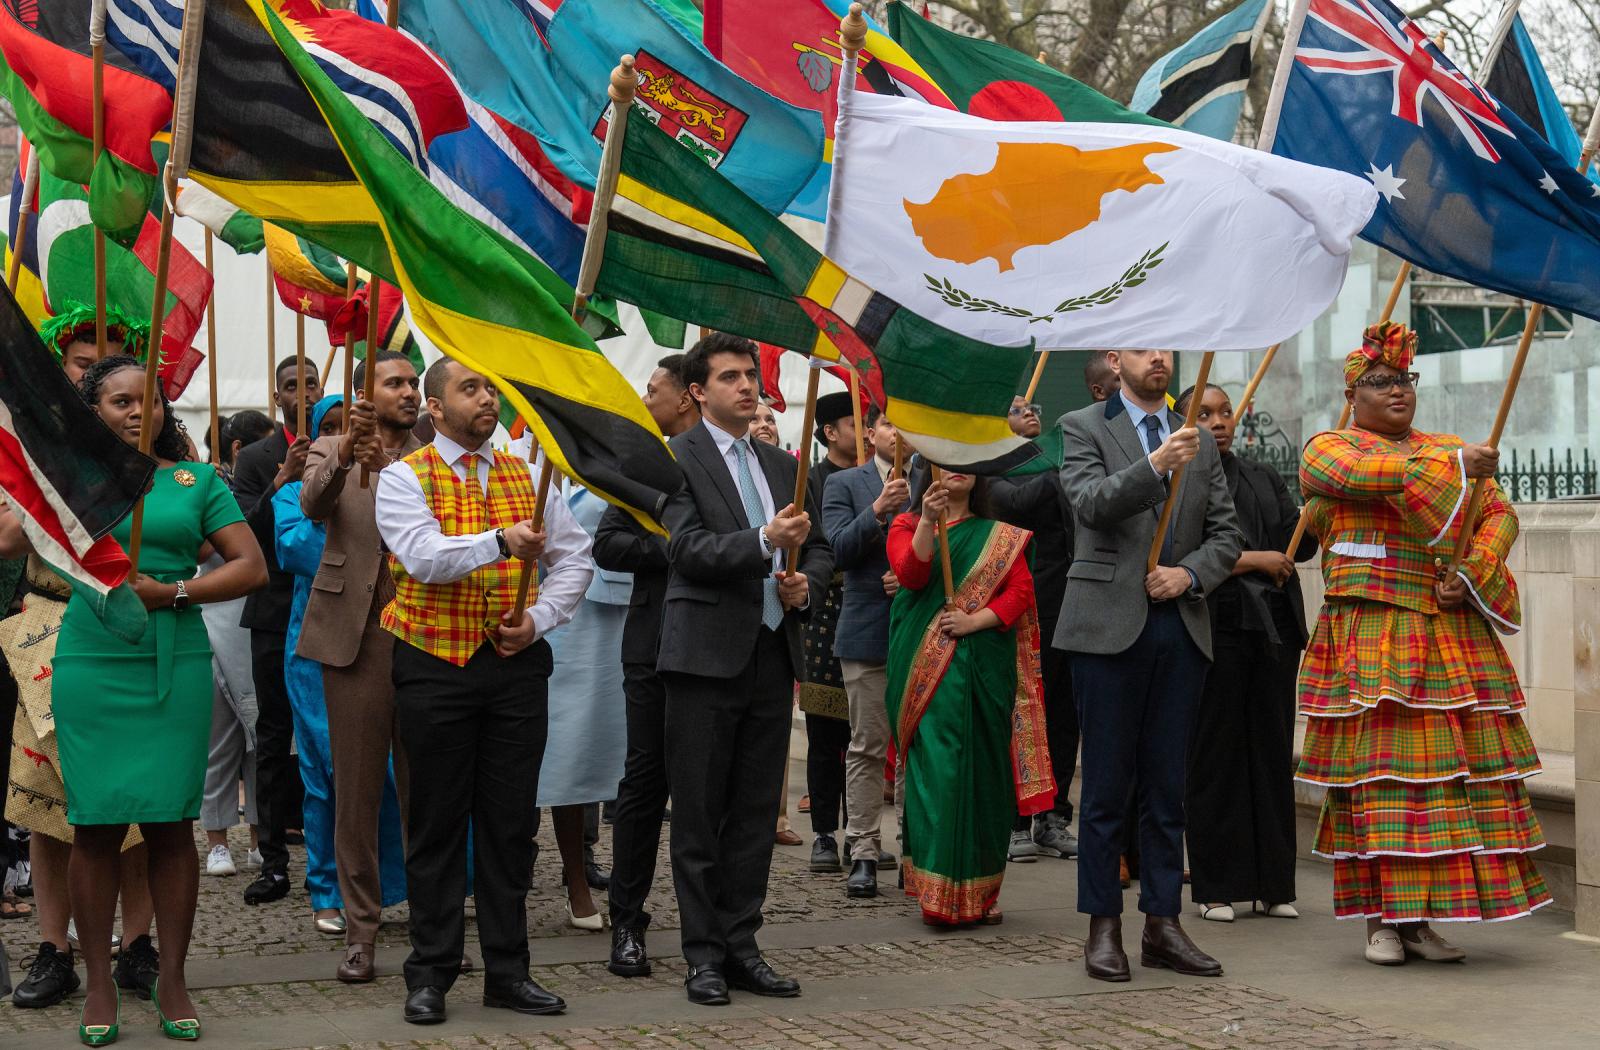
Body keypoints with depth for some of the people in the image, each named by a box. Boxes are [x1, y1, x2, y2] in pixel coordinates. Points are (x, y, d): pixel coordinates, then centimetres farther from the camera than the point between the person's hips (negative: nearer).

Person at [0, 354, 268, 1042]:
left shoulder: (196, 480, 10)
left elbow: (252, 566, 4)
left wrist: (173, 591, -7)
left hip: (176, 667, 1)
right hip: (91, 666, 0)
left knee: (170, 822, 1)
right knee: (95, 824, -1)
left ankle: (171, 980, 10)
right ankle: (99, 986, 8)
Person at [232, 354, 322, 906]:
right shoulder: (256, 459, 5)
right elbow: (247, 533, -8)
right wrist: (284, 479, -20)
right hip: (278, 616, 0)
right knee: (274, 737, 3)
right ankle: (274, 860, 7)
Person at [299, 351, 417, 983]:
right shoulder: (332, 451, 8)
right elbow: (313, 504, -13)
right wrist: (344, 453, -31)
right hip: (355, 636, -1)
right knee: (356, 789, 2)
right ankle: (360, 930, 9)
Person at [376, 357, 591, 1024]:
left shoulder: (525, 476, 12)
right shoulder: (404, 478, -2)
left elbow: (574, 555, 12)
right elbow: (423, 556, -18)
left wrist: (541, 618, -3)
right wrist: (500, 541, -31)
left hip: (515, 663, 4)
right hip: (434, 664, -4)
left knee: (510, 820, 6)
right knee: (438, 822, 2)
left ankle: (507, 970, 15)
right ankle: (430, 975, 11)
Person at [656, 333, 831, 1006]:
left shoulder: (781, 465, 17)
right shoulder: (675, 458, -4)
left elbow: (819, 548, 20)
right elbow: (689, 550, -14)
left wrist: (806, 583, -1)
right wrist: (765, 541, -24)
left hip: (772, 653, 6)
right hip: (707, 654, -6)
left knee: (755, 814, 9)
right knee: (698, 817, 0)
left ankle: (741, 946, 17)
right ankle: (704, 956, 6)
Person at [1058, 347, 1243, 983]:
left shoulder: (1199, 442, 15)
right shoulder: (1082, 428, 1)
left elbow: (1226, 535, 12)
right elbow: (1092, 504, -17)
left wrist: (1189, 572, -7)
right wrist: (1155, 463, -31)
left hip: (1181, 627, 4)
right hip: (1111, 626, -4)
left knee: (1166, 788, 8)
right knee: (1106, 787, 0)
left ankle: (1162, 925, 13)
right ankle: (1103, 928, 7)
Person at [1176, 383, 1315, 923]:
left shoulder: (1263, 478, 17)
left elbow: (1301, 542, 9)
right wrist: (1254, 560, -12)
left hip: (1274, 629, 5)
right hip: (1216, 629, -5)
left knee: (1273, 751, 6)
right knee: (1217, 756, -1)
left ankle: (1274, 883, 13)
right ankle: (1218, 887, 6)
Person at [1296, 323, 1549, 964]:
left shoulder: (1448, 449, 21)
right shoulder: (1327, 448, 7)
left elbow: (1499, 514, 11)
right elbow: (1360, 473, -15)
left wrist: (1472, 574, -7)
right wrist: (1454, 466, -15)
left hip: (1452, 638, 4)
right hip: (1370, 636, -4)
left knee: (1454, 765, -2)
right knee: (1378, 767, -8)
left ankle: (1421, 918, 4)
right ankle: (1380, 917, -2)